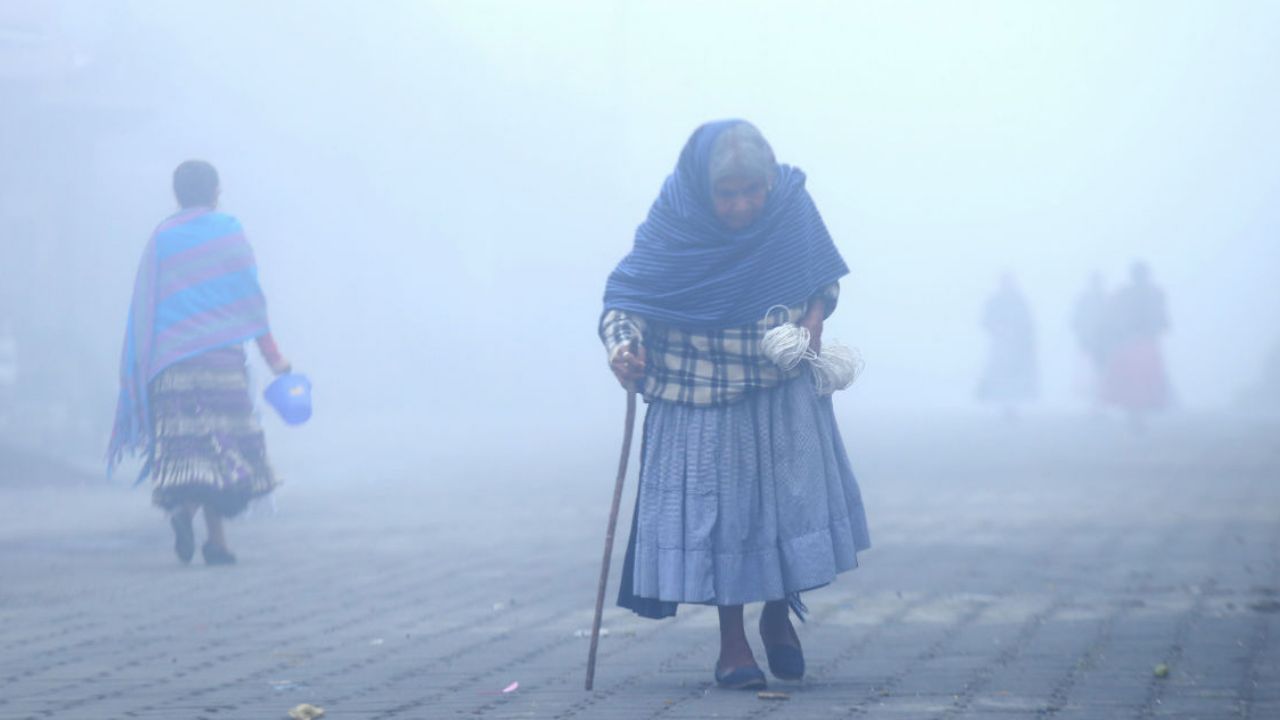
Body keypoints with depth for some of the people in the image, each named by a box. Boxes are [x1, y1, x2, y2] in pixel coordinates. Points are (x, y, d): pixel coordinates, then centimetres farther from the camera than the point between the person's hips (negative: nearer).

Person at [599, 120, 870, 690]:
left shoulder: (793, 205, -11)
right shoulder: (672, 225, -19)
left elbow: (824, 277, 6)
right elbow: (625, 299, -16)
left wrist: (814, 319, -12)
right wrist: (623, 346, -36)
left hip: (784, 392, 2)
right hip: (703, 400, -2)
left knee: (792, 496, 2)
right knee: (716, 508, -1)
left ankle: (778, 616, 25)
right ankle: (732, 643, 11)